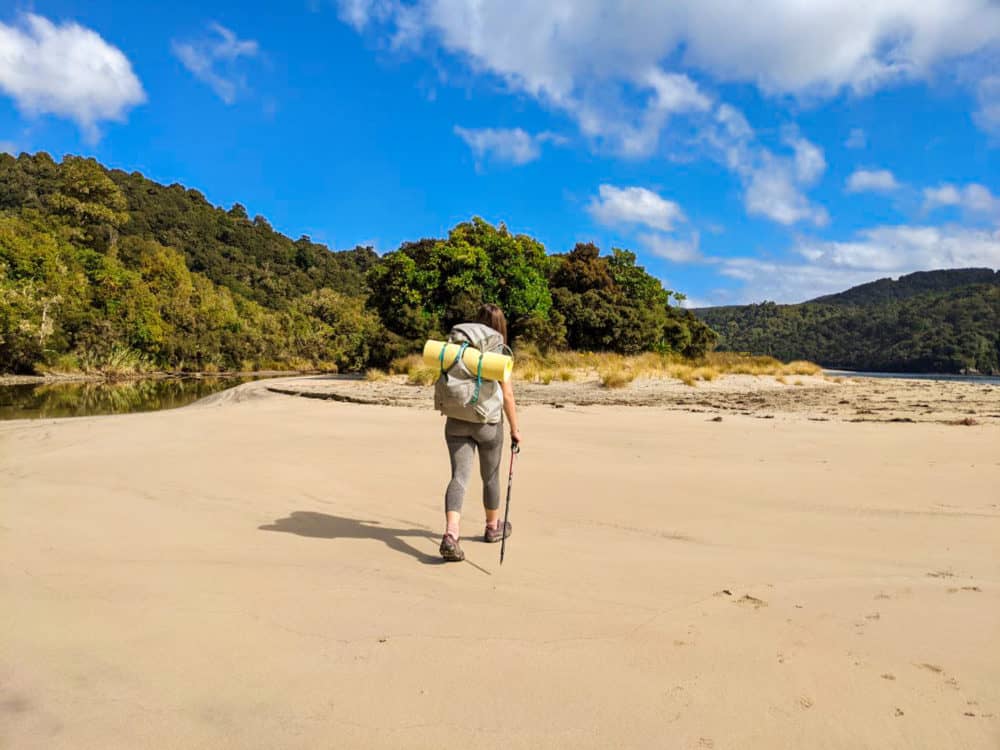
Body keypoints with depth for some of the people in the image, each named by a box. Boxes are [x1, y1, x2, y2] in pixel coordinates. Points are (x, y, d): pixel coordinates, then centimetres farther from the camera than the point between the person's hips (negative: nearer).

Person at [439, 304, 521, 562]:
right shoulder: (499, 354, -8)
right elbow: (507, 396, -11)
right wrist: (515, 429, -3)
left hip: (457, 421, 3)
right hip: (487, 423, -2)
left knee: (459, 477, -4)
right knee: (490, 476, 17)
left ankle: (450, 536, -22)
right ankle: (493, 527, 35)